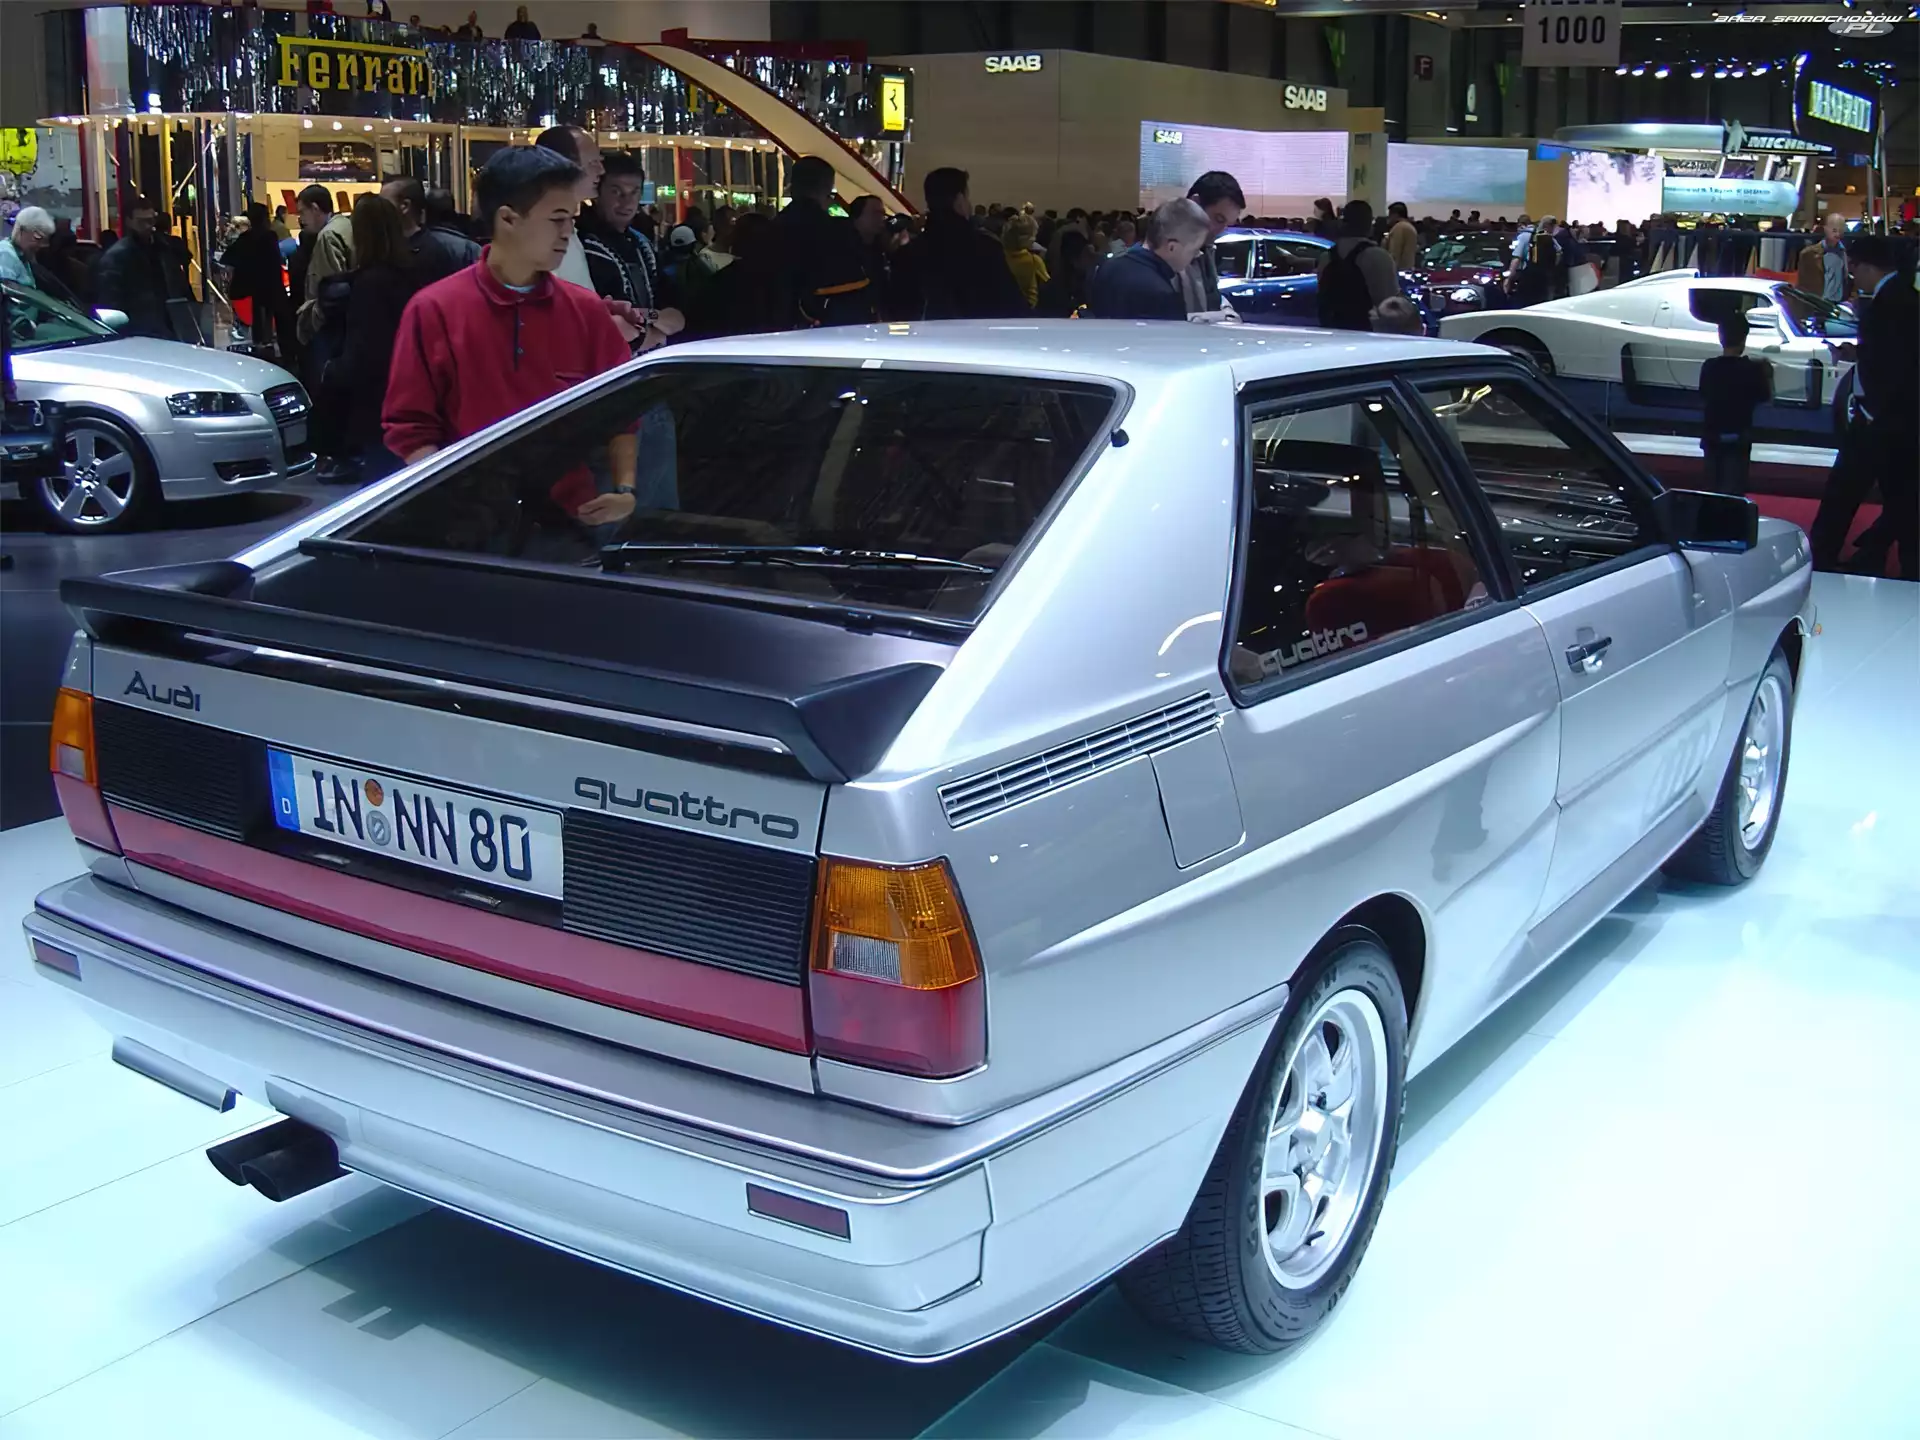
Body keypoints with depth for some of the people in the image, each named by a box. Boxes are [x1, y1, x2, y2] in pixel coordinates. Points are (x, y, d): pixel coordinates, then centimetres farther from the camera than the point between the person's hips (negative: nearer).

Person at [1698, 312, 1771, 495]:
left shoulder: (1709, 367, -2)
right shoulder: (1751, 369, -11)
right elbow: (1764, 398, 0)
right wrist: (1767, 375, 17)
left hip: (1712, 437, 4)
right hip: (1737, 439, -3)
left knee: (1713, 487, 13)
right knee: (1733, 489, -2)